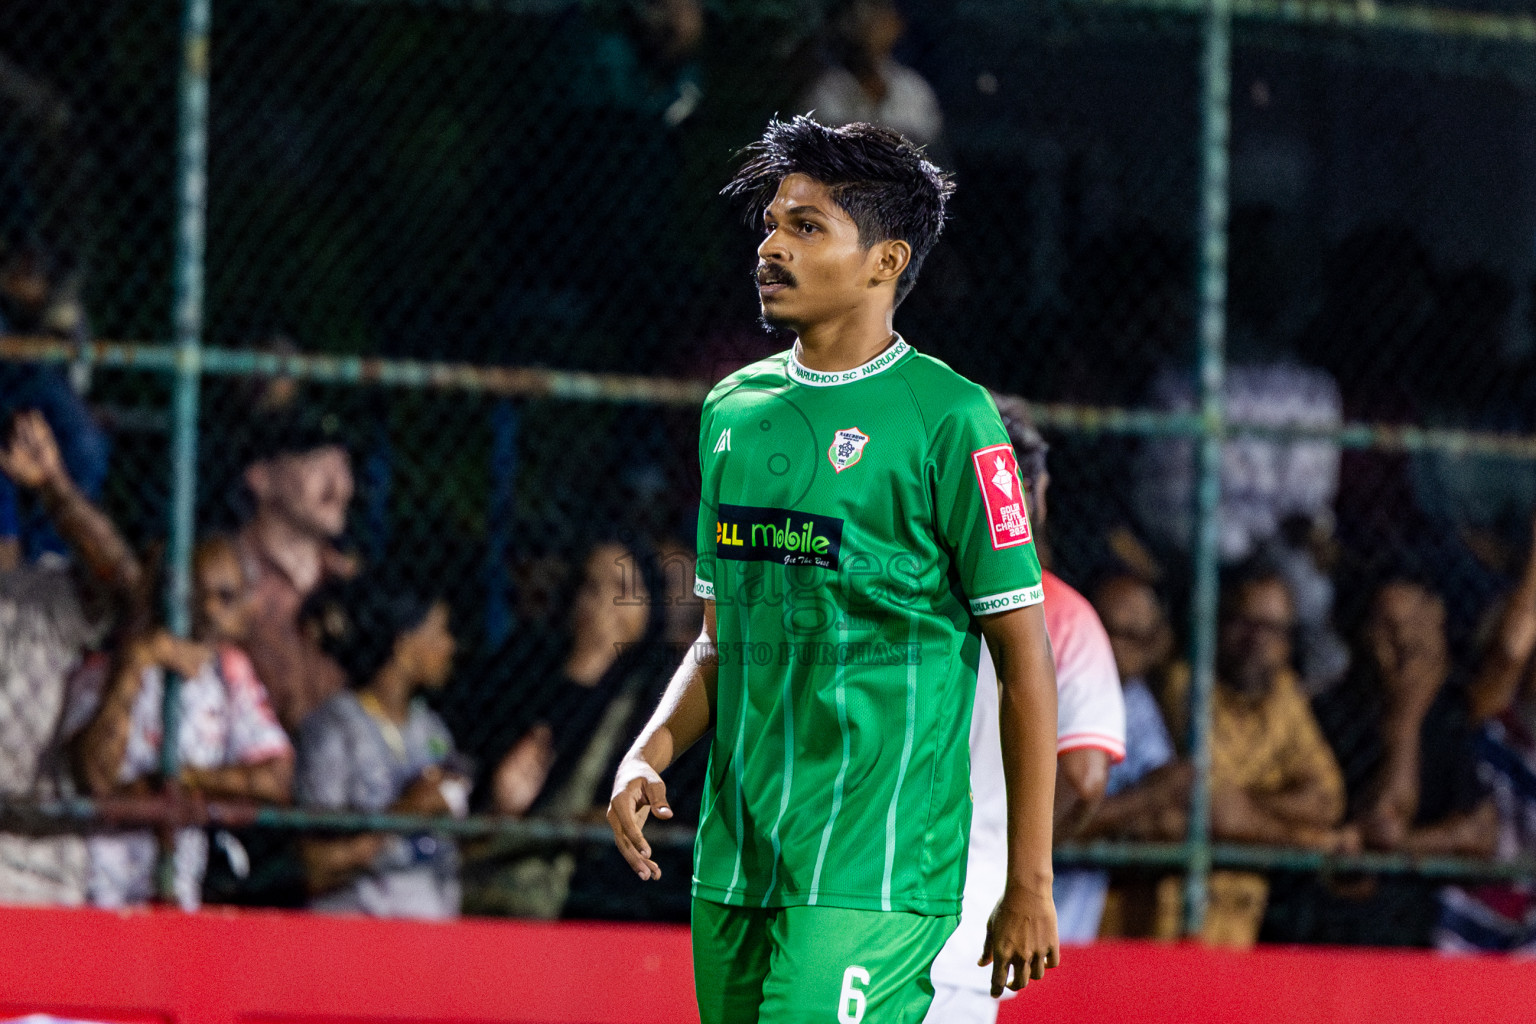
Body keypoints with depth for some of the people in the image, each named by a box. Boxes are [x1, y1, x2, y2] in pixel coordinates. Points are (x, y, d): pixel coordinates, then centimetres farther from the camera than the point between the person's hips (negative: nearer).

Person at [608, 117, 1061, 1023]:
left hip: (873, 872, -7)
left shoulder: (948, 418, -6)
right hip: (734, 864, 7)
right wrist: (651, 755, 2)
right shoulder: (733, 409, 13)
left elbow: (1026, 658, -5)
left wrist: (1030, 886, -7)